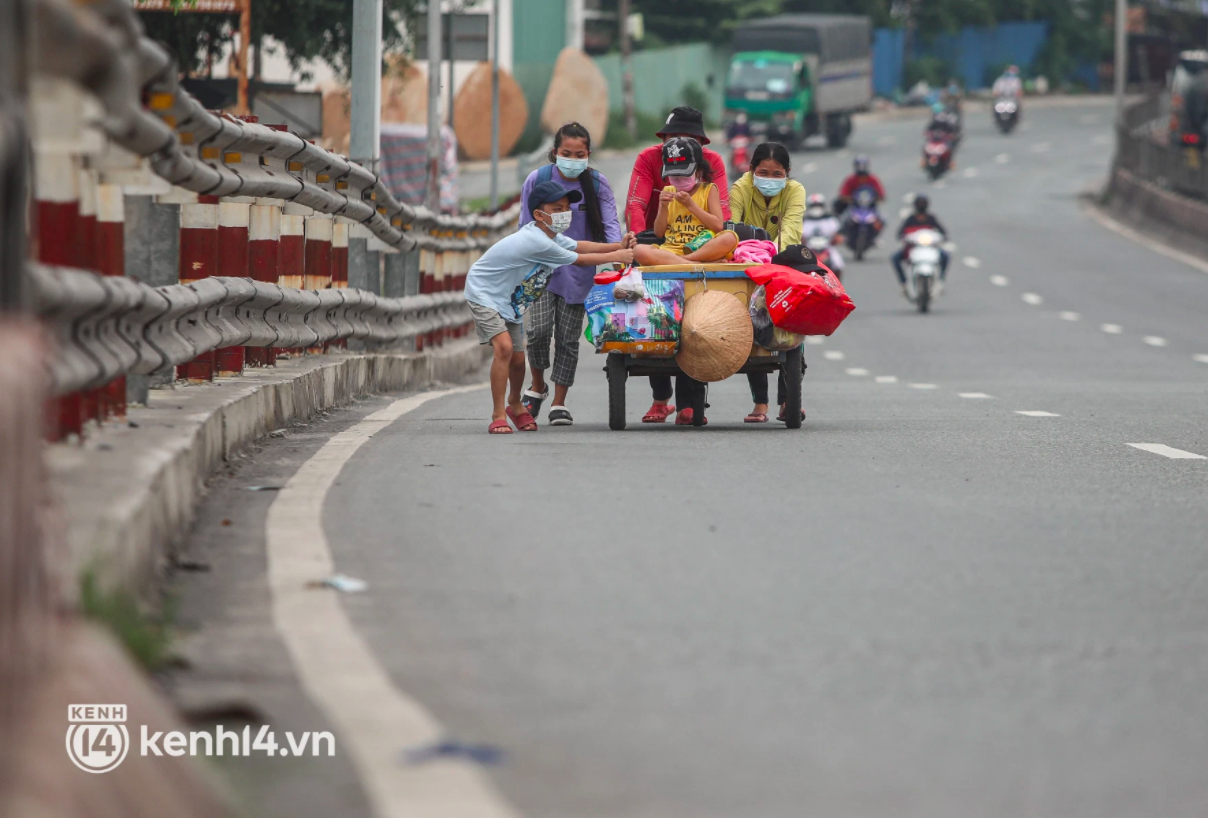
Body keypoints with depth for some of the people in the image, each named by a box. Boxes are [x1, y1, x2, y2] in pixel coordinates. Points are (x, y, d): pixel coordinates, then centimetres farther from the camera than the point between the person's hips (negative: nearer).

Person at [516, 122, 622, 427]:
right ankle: (538, 387, 11)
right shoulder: (538, 180, -2)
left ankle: (559, 404, 12)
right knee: (538, 329, -14)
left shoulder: (597, 184, -1)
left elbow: (610, 224, -7)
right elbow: (526, 227, 5)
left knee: (568, 338, 3)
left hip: (578, 272, 1)